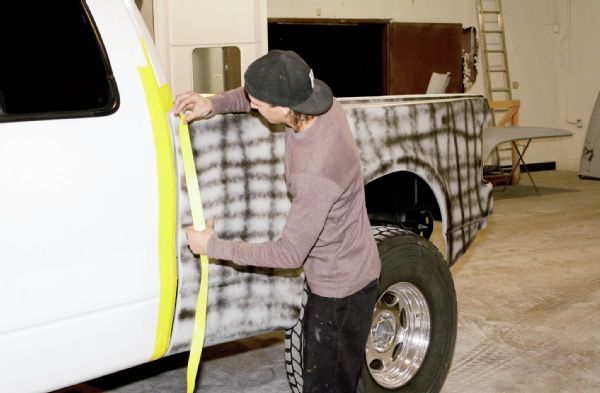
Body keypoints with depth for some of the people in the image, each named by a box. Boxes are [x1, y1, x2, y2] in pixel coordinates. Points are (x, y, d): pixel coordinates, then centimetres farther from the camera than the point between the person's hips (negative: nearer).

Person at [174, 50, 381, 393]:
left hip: (341, 288, -9)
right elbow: (259, 95, 9)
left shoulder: (315, 174, -37)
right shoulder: (321, 102, -13)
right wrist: (215, 104, -8)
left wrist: (214, 246, -17)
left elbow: (290, 253, -25)